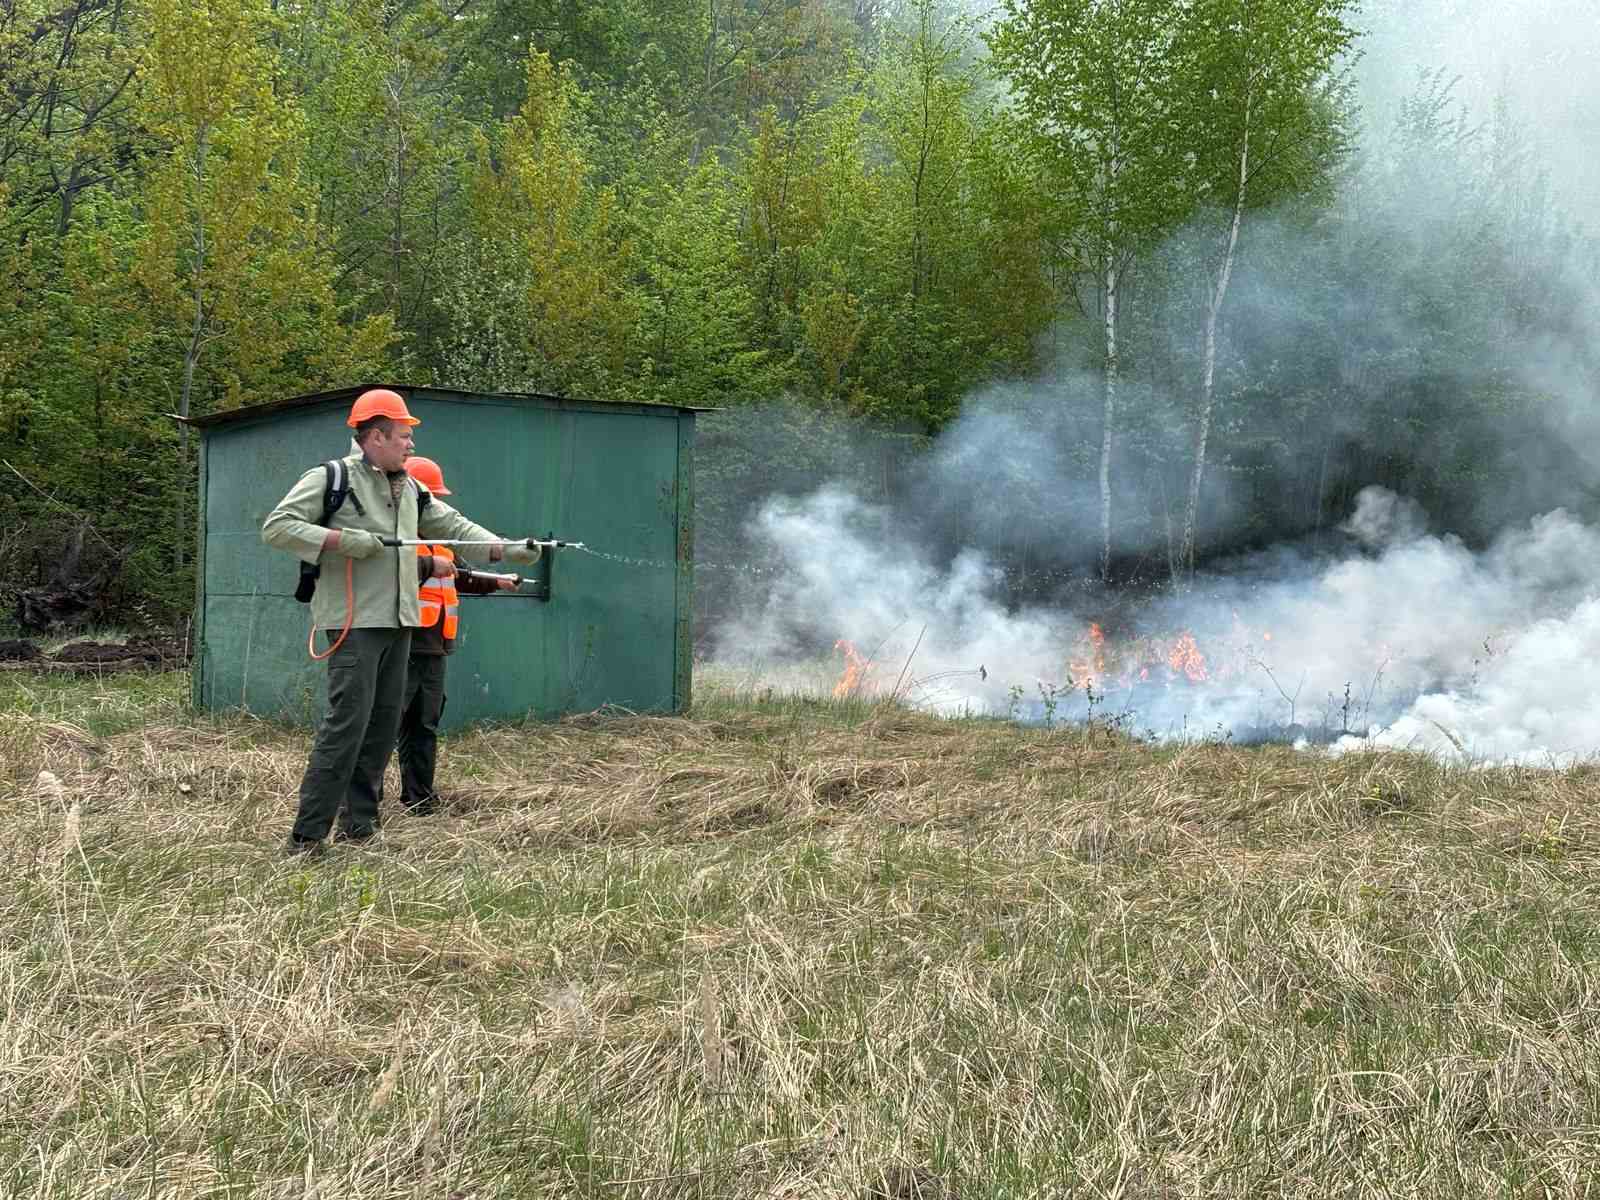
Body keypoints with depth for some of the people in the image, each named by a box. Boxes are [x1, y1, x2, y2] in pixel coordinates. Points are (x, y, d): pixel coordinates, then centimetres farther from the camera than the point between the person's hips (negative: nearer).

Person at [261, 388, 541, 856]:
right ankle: (307, 836, -10)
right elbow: (276, 526, -10)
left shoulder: (410, 489, 17)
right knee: (346, 724, -13)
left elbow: (452, 524, 18)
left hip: (397, 623, 8)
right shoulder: (330, 479, -5)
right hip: (353, 622, -8)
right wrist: (339, 540, -20)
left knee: (383, 726, 9)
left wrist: (506, 549, 6)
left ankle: (358, 826, 17)